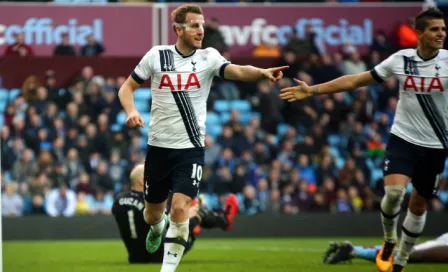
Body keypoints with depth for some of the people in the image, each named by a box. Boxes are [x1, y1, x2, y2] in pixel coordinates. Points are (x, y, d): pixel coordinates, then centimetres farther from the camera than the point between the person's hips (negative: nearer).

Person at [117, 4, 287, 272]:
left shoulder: (208, 57, -4)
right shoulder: (156, 56, -2)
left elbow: (237, 71, -23)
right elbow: (127, 87, 5)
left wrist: (263, 72, -44)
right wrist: (131, 111, -16)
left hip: (191, 148, -1)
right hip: (159, 147, 2)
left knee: (180, 209, -17)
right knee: (153, 212, 14)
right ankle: (158, 228, 52)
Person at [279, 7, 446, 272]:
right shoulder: (401, 59, -4)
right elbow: (355, 81, 2)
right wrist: (312, 90, 0)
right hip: (403, 138, 0)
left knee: (419, 203, 10)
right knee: (394, 191, -21)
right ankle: (389, 241, 8)